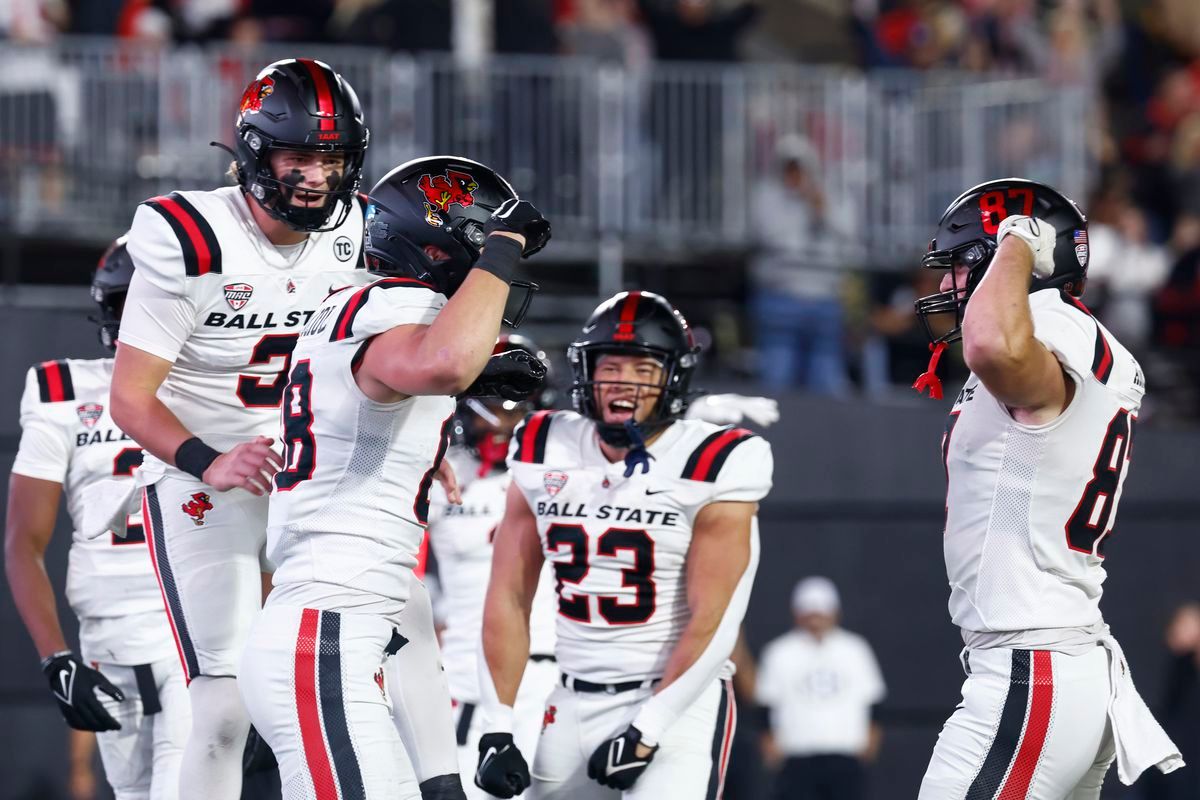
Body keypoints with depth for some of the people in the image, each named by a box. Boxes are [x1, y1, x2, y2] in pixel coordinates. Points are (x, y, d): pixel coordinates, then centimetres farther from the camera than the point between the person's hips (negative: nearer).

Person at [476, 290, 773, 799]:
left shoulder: (710, 469, -10)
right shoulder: (545, 456, 3)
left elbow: (711, 624, -13)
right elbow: (509, 599, 5)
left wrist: (645, 734, -16)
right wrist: (497, 729, -1)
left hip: (677, 702, -5)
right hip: (576, 704, 5)